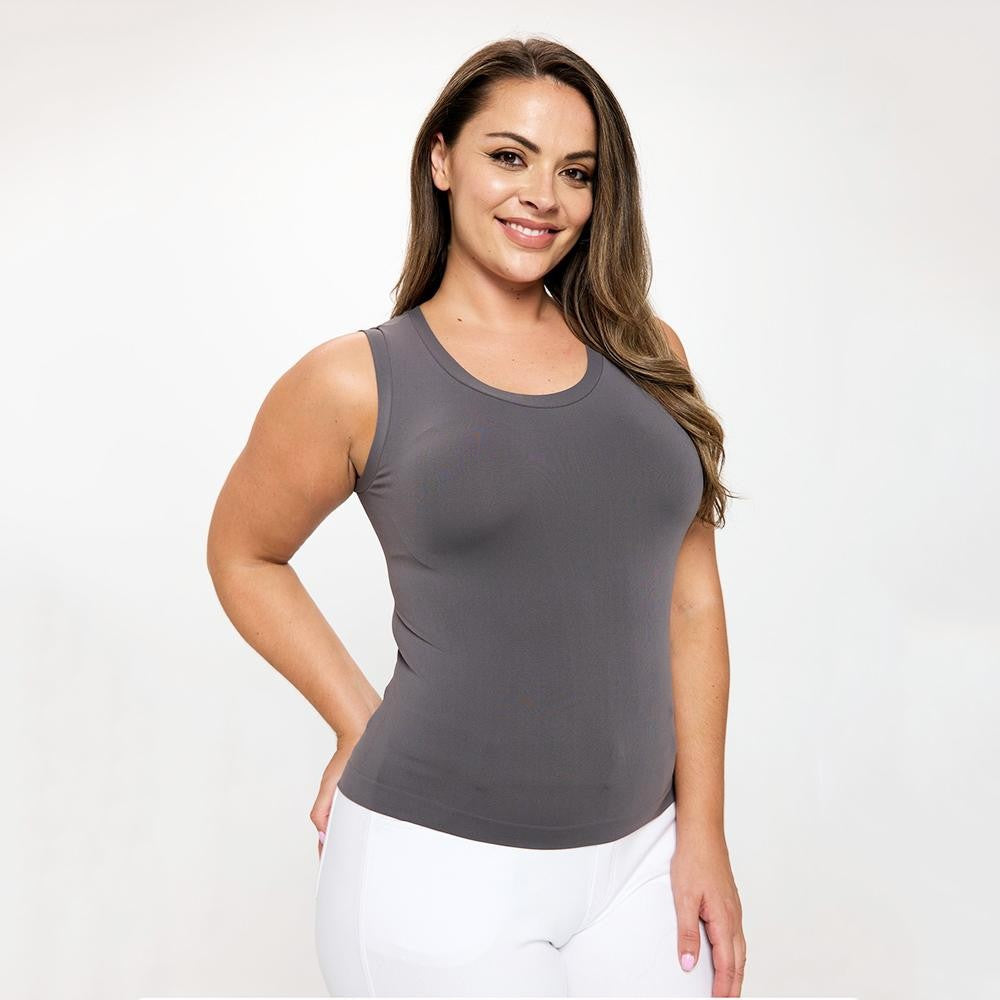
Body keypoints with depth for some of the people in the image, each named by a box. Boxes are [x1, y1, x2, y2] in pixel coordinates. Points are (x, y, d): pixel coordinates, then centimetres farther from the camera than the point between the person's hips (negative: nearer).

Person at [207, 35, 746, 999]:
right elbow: (243, 557, 9)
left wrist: (701, 830, 3)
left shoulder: (646, 356, 4)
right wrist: (361, 726, 3)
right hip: (437, 863, -3)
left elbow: (690, 596, 5)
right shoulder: (355, 381, -5)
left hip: (640, 856, 4)